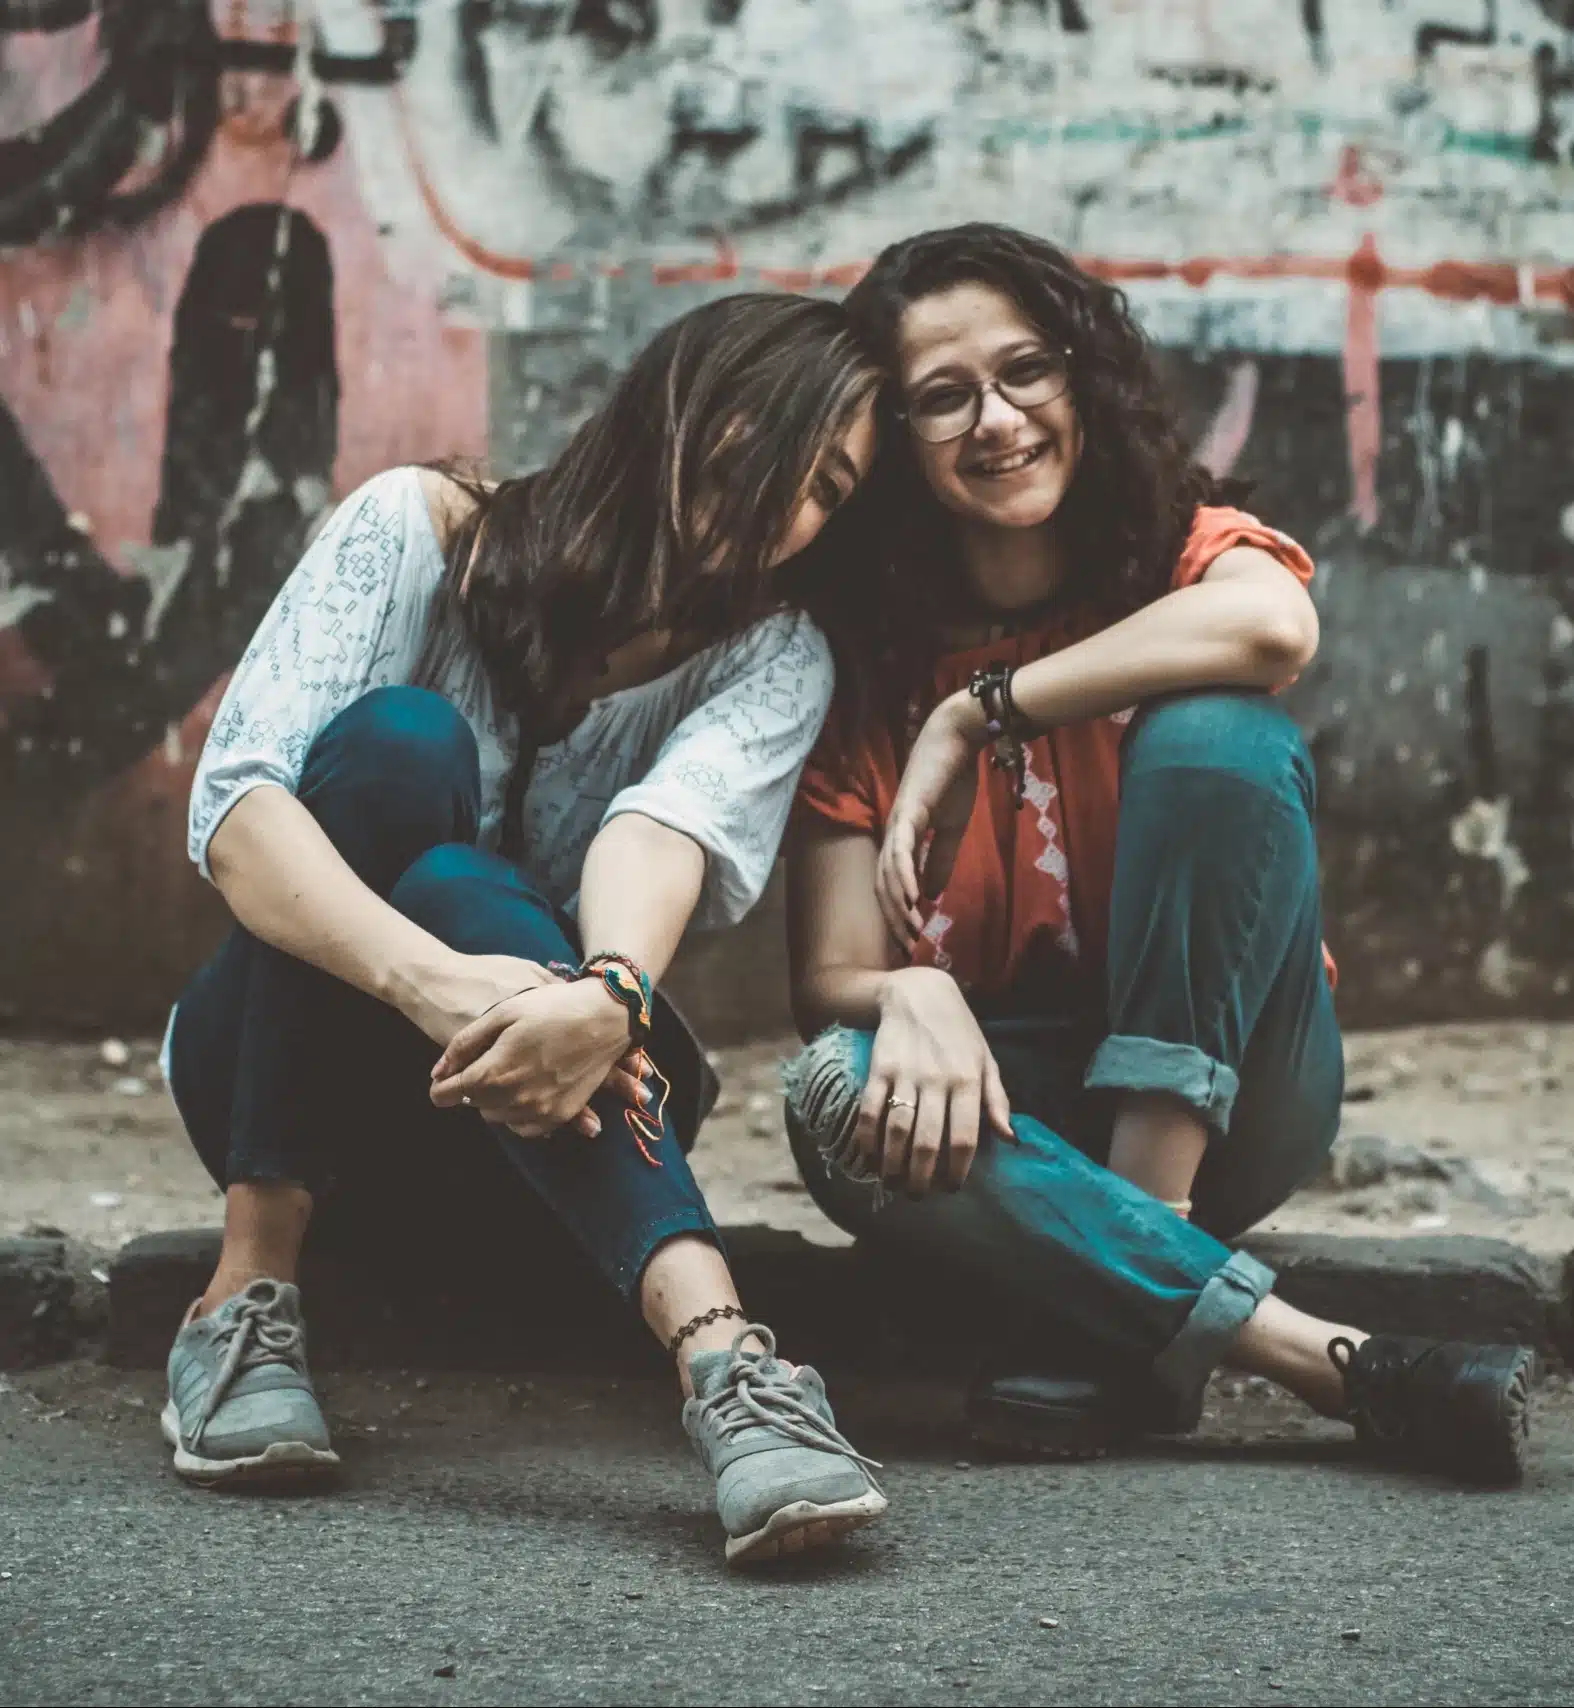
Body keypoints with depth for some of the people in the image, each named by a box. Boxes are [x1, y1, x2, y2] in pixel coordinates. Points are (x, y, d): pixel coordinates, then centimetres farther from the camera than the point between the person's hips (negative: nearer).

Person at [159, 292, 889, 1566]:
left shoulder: (771, 660, -5)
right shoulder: (421, 532, -10)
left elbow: (667, 831, -27)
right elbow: (235, 805, -24)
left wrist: (610, 998, -51)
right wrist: (434, 983, -44)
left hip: (548, 1111, 1)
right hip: (286, 1069, -1)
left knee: (443, 884, -34)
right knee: (396, 742, -28)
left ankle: (716, 1345, -54)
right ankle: (253, 1293, -31)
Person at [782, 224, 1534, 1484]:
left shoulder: (1185, 552, -5)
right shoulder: (866, 654, -1)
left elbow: (1274, 622, -32)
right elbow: (831, 975, -8)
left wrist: (973, 714, -25)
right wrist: (913, 996, -33)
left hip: (1211, 1085, -1)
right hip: (1015, 1105, 2)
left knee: (1215, 728, -25)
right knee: (843, 1094, -33)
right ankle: (1335, 1362, -34)